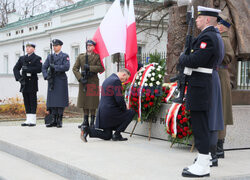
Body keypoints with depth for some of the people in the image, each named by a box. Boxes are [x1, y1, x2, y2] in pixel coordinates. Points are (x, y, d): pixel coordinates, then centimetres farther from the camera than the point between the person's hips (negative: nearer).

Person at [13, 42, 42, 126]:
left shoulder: (37, 58, 2)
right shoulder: (22, 58, 17)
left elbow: (39, 69, -12)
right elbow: (15, 69, 13)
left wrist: (27, 69, -17)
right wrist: (19, 77, -1)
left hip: (32, 82, -5)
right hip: (24, 82, 5)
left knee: (33, 101, -4)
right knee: (26, 101, 6)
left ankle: (33, 120, -2)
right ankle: (28, 120, 11)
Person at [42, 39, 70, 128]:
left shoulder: (65, 56, 1)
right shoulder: (50, 56, 15)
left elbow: (66, 67, -13)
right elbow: (44, 67, 11)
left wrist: (55, 67, -15)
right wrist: (46, 76, -6)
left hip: (61, 81, -4)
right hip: (52, 81, 5)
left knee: (60, 101, -4)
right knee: (52, 100, 3)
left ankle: (59, 121, 2)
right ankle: (54, 120, 9)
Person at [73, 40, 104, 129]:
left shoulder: (97, 57, 1)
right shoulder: (80, 56, 10)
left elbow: (101, 68, -9)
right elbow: (75, 68, 6)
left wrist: (89, 67, -15)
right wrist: (80, 78, -7)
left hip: (93, 82, -3)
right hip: (83, 82, 3)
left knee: (92, 102, -2)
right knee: (84, 101, 6)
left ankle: (92, 122, 6)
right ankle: (85, 121, 14)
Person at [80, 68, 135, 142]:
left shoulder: (107, 80, 18)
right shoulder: (116, 81, -13)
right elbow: (119, 99, -18)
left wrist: (123, 105, 18)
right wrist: (125, 108, 1)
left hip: (102, 112, 9)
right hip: (110, 112, -9)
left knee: (107, 136, 16)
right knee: (131, 112, 7)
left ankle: (87, 130, -2)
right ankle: (117, 134, 2)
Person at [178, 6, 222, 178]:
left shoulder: (207, 37, -16)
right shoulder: (211, 36, 18)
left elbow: (194, 61, -24)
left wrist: (182, 57, -3)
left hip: (199, 88, -11)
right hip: (200, 88, 11)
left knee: (200, 127, -6)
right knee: (200, 126, 15)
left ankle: (202, 167, -1)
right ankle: (203, 162, 24)